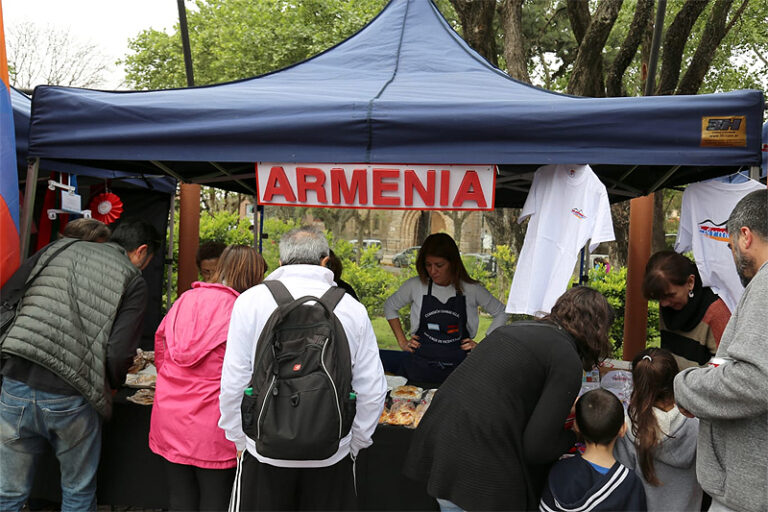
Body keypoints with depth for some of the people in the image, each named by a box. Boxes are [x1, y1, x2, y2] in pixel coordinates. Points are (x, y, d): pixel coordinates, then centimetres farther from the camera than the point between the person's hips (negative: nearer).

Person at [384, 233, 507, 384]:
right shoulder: (415, 285, -2)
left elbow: (501, 314, 10)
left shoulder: (471, 289, -4)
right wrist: (402, 341, 9)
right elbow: (390, 307, 15)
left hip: (459, 368, 0)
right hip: (420, 369, 1)